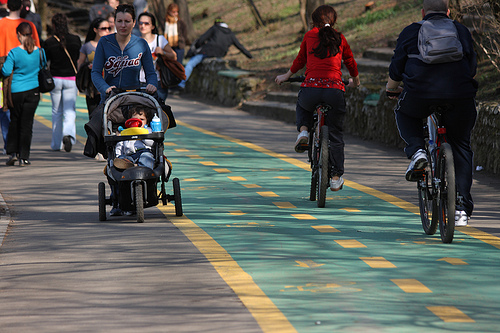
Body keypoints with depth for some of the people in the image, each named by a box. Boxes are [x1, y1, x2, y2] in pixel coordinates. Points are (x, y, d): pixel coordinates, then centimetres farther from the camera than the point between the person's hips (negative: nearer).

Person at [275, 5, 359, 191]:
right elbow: (351, 62, 26)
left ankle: (303, 131, 8)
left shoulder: (310, 36, 12)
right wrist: (355, 81, 47)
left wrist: (286, 76, 40)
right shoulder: (340, 39, 15)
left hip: (311, 88, 0)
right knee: (335, 134, 15)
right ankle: (336, 177, 14)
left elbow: (300, 60, 22)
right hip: (335, 90, 0)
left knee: (302, 108, 37)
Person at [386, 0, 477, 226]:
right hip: (460, 97, 1)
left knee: (404, 114, 33)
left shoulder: (411, 32, 13)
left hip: (420, 94, -1)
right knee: (460, 147, 18)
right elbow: (472, 69, 25)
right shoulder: (462, 32, 19)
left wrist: (391, 88, 36)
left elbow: (396, 68, 16)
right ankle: (463, 206, 9)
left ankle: (416, 151, 6)